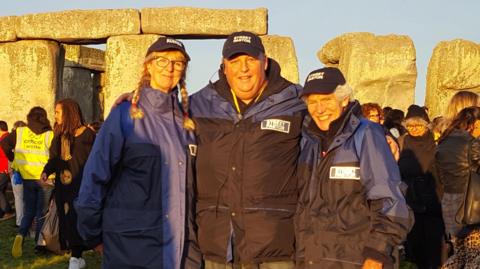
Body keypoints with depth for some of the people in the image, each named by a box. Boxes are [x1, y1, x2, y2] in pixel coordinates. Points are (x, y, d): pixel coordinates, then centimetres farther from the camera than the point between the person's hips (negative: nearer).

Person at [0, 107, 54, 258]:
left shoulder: (20, 132, 1)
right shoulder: (49, 134, -8)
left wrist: (13, 159, 7)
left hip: (27, 177, 2)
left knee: (28, 212, 15)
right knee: (42, 213, 10)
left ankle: (21, 235, -9)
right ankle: (39, 244, 12)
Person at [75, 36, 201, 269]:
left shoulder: (185, 120, 9)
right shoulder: (126, 115, -6)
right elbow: (96, 175, -7)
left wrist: (191, 229, 12)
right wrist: (93, 235, -4)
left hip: (181, 242, 5)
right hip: (130, 241, -4)